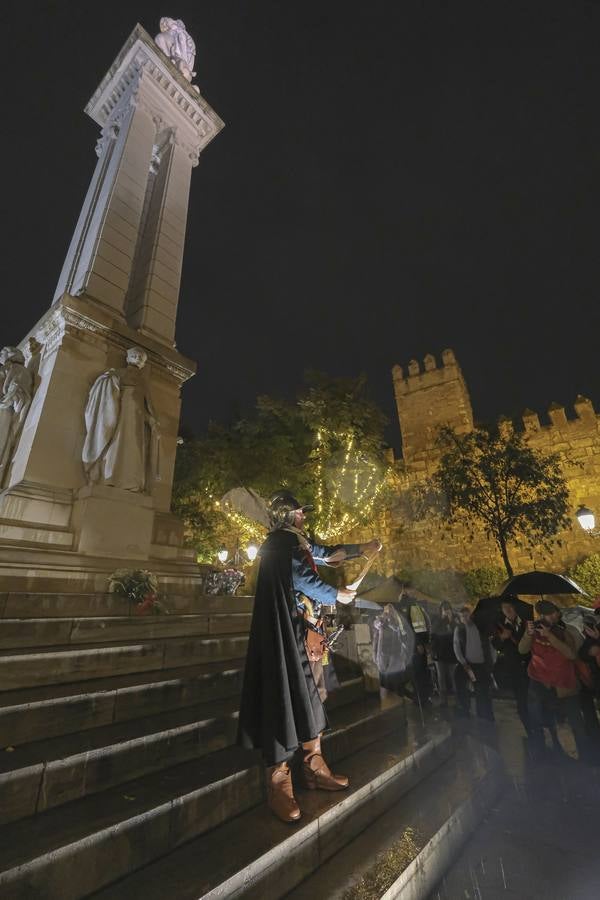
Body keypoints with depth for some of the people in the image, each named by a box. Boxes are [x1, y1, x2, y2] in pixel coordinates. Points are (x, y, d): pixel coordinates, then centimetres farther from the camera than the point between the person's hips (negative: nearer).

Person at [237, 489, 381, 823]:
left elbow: (327, 553, 21)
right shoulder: (281, 541, -14)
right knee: (285, 697, -2)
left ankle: (314, 767, 29)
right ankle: (278, 782, 12)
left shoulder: (299, 542, 13)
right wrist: (336, 595, -2)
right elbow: (303, 578, -16)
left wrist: (363, 548, 20)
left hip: (303, 631, 9)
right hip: (286, 631, -9)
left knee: (310, 694, 15)